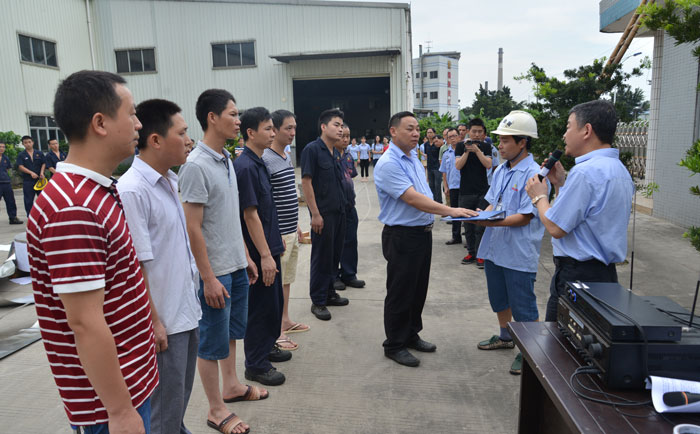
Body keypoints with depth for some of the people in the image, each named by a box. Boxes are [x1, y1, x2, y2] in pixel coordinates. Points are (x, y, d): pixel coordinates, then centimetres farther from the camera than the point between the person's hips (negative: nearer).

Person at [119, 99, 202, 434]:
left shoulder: (170, 180, 6)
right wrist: (153, 322, -16)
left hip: (187, 311, 8)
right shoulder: (132, 190, -20)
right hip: (163, 320, -8)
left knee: (181, 396, 23)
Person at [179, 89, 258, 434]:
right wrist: (208, 278, -18)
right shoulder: (196, 166, -18)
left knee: (232, 331, 21)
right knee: (213, 340, 6)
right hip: (215, 271, -8)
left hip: (236, 265, 8)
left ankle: (231, 386, 40)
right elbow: (193, 228, -19)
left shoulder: (226, 159, 8)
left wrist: (246, 256, 15)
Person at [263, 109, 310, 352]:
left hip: (291, 231, 9)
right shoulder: (265, 160, -17)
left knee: (287, 280, 18)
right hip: (278, 234, -9)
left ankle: (285, 321, 32)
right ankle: (275, 332, 12)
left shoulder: (286, 158, 12)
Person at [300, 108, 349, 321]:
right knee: (321, 257, 0)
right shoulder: (312, 149, -11)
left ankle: (329, 293, 29)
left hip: (338, 212, 8)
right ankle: (318, 301, 12)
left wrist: (342, 207, 14)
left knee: (334, 255, 15)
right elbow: (306, 182, -16)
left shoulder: (335, 153, 13)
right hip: (323, 213, -8)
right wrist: (315, 214, -19)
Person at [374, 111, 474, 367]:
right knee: (400, 293, 3)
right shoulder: (388, 164, -19)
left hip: (423, 233, 9)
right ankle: (394, 345, 19)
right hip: (402, 237, -9)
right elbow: (413, 199, -27)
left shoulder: (414, 159, 11)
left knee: (418, 289, 18)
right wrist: (450, 211, -31)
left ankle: (411, 336, 35)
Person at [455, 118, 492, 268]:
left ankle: (480, 255, 5)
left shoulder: (485, 147, 6)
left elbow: (488, 165, -7)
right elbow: (458, 166, -7)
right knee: (468, 224, 8)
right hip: (465, 192, 1)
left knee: (481, 225, -2)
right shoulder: (460, 146, 4)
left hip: (482, 192, -1)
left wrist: (477, 150, -16)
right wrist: (467, 151, -17)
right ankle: (471, 252, 20)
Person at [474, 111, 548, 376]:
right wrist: (480, 216, -5)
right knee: (499, 299, 23)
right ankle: (505, 337, 43)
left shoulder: (533, 174, -17)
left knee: (523, 306, 4)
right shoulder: (500, 170, 8)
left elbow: (525, 217, -20)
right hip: (494, 248, 8)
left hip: (519, 254, -8)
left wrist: (494, 222, -27)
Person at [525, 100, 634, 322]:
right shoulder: (619, 169, 13)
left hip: (577, 274, -10)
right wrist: (560, 183, 13)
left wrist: (539, 196, -2)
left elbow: (556, 227, -18)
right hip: (605, 271, 10)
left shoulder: (585, 172, -20)